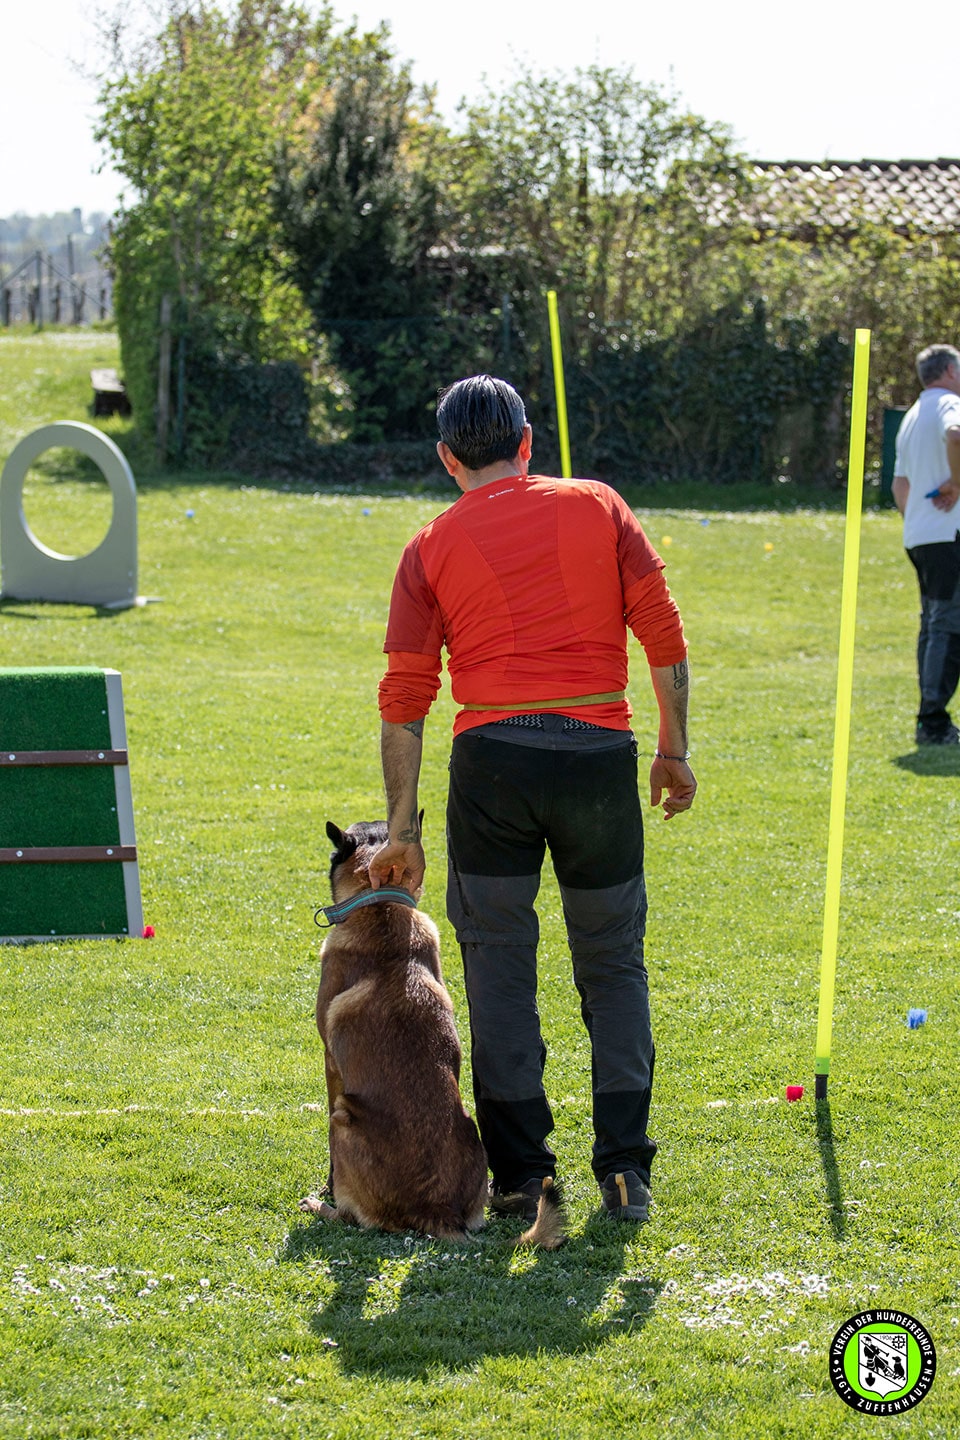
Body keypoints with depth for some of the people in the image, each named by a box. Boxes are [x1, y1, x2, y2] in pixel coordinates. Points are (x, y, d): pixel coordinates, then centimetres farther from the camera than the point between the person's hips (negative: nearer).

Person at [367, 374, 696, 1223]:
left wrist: (403, 829, 7)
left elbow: (404, 698, 4)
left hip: (491, 756, 0)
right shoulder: (598, 508, 8)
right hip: (600, 750, 1)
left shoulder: (432, 547, 7)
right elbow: (664, 634, 3)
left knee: (498, 962, 8)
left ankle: (519, 1172, 7)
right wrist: (675, 750, 11)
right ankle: (624, 1167, 8)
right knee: (613, 962, 11)